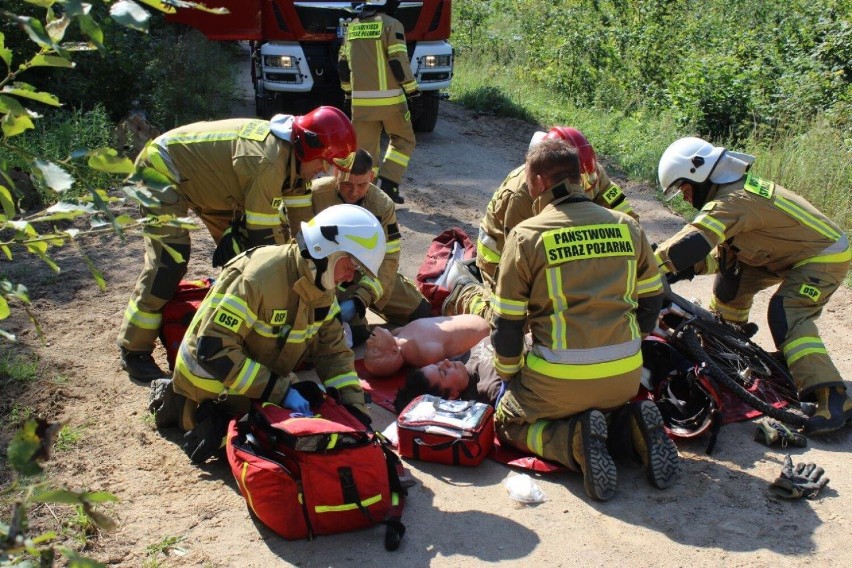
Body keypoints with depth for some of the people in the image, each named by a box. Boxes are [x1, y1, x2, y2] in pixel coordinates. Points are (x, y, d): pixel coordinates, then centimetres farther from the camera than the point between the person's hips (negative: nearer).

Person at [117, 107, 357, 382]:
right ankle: (134, 351, -8)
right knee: (170, 259, -19)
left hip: (203, 174, 10)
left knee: (240, 247, 9)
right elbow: (265, 235, -29)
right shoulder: (267, 161, -35)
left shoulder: (290, 153, -7)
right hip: (162, 168, -10)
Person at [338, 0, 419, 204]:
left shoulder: (353, 26, 13)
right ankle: (389, 183, -2)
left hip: (360, 100, 5)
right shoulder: (391, 24, -7)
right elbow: (399, 62, -14)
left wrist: (349, 91, 27)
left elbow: (343, 64, 17)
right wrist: (412, 88, -3)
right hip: (389, 98, -5)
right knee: (403, 140, 11)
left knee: (365, 146, 12)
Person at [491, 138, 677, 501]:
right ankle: (633, 427, 3)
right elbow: (651, 301, 16)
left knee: (508, 423, 21)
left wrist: (510, 378, 13)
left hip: (558, 380, -4)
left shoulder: (526, 236, -5)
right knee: (613, 404, 37)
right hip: (626, 376, 5)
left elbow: (506, 324, -2)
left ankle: (575, 440, -7)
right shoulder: (628, 227, 6)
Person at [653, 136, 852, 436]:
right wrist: (688, 269, -10)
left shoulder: (733, 200, -29)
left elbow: (696, 241, -43)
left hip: (823, 255, -11)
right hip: (793, 251, 11)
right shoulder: (735, 188, 3)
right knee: (731, 279, 15)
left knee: (787, 315, -27)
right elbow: (725, 251, 4)